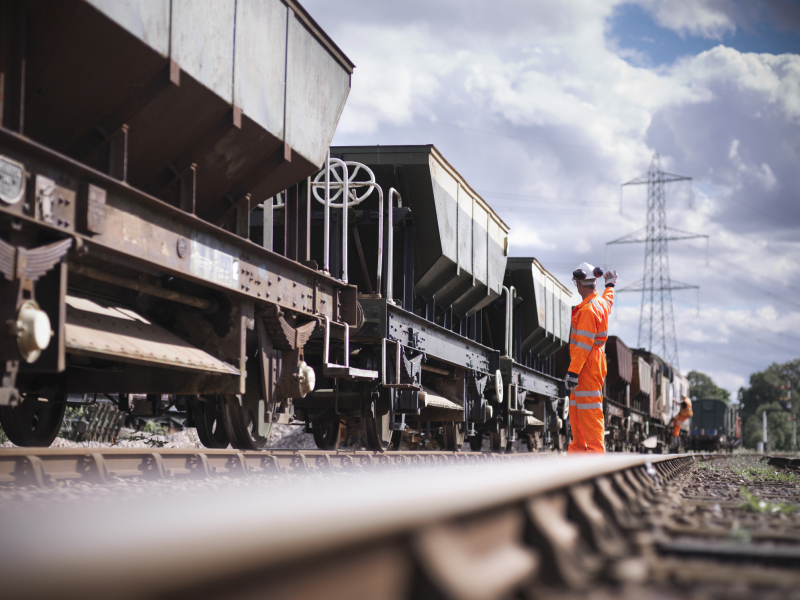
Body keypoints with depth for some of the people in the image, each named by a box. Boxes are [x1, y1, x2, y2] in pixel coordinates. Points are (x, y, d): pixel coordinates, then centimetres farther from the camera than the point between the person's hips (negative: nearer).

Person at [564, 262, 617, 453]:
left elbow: (584, 344, -23)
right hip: (596, 363, 10)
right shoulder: (602, 303, 11)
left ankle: (595, 450, -9)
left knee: (589, 411, -9)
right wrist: (610, 285, 60)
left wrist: (573, 371, -23)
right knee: (575, 409, 16)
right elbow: (608, 300, 39)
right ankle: (578, 449, 22)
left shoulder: (588, 310, -18)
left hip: (587, 365, -10)